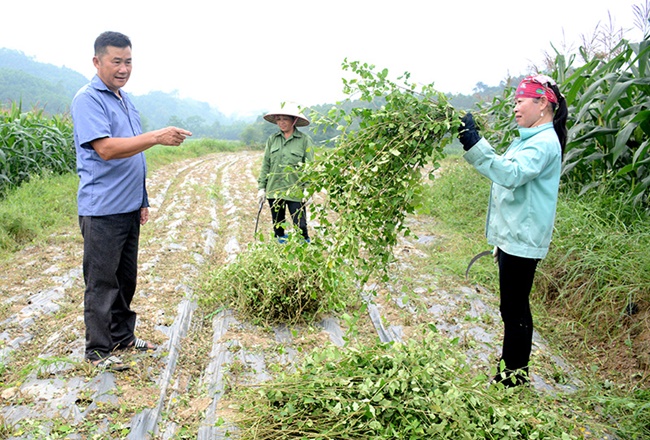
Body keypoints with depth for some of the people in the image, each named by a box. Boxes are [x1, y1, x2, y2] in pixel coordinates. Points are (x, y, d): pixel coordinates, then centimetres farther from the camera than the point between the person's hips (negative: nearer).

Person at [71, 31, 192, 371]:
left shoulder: (125, 100, 16)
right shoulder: (87, 99, -10)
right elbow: (106, 149, -23)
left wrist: (142, 200, 20)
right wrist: (157, 137, -29)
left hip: (129, 208, 8)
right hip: (102, 209, -8)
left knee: (126, 278, 15)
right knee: (102, 282, 0)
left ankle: (123, 336, 29)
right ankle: (98, 350, 12)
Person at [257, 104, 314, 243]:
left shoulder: (304, 140, -5)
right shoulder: (272, 139, 6)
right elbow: (265, 165, 9)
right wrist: (261, 188, 5)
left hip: (296, 193, -4)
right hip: (274, 191, 4)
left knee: (300, 227, -3)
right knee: (277, 226, 15)